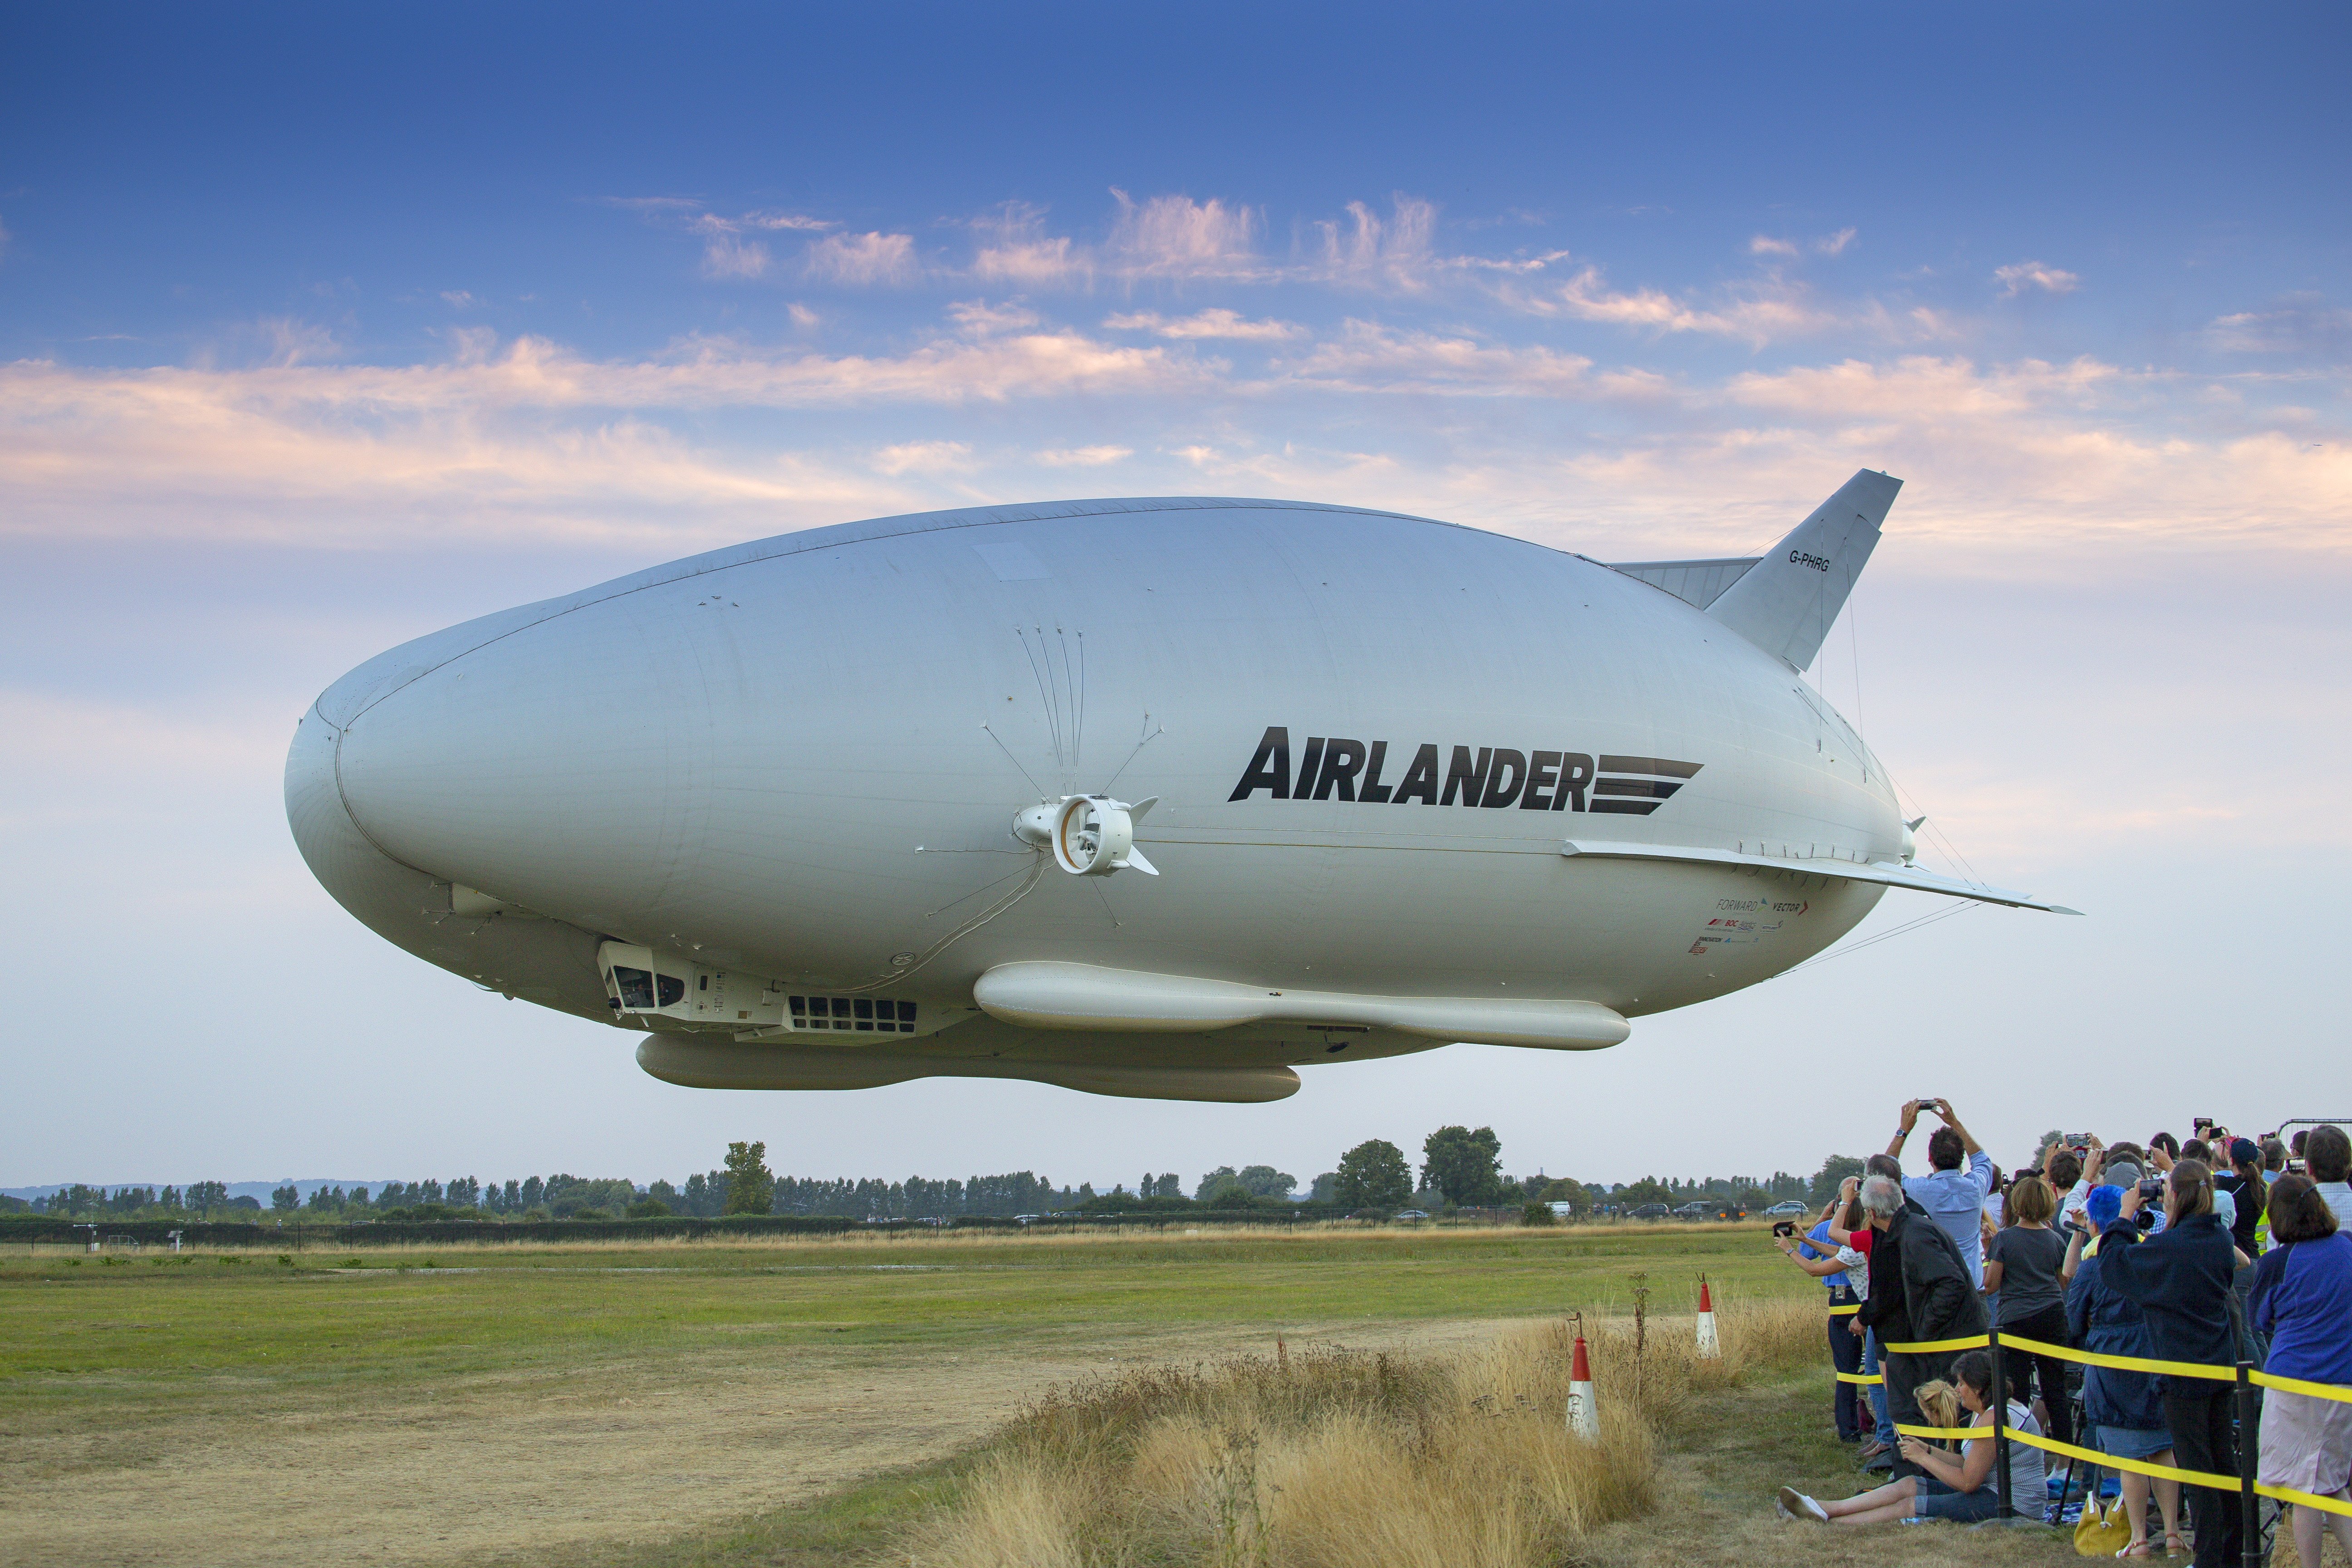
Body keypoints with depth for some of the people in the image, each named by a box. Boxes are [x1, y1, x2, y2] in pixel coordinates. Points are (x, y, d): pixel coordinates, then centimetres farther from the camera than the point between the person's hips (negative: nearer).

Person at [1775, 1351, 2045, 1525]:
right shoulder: (1989, 1410, 12)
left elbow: (1968, 1481, -20)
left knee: (1908, 1508, -12)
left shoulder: (1993, 1418, -21)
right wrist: (1929, 1451, 9)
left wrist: (1923, 1459, -10)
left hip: (2010, 1507, -10)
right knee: (1908, 1486, 2)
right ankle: (1824, 1511, -2)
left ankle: (1827, 1525, -10)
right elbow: (1969, 1465, 13)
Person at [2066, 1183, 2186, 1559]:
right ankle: (2172, 1532, 8)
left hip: (2112, 1367, -3)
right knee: (2163, 1450, 10)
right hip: (2156, 1359, 3)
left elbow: (2074, 1323, 2)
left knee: (2130, 1458, 1)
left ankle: (2139, 1539, 2)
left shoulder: (2092, 1267, -9)